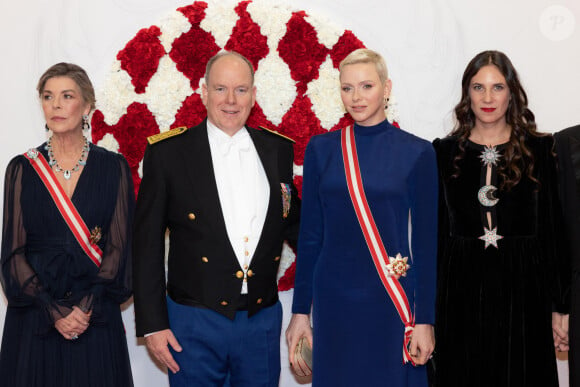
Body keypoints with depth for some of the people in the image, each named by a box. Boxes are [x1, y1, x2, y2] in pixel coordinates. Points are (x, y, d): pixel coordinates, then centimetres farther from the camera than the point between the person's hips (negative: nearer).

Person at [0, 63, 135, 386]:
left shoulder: (113, 167, 2)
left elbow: (120, 245, -1)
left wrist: (87, 307, -12)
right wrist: (53, 310, -11)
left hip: (96, 319, 0)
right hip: (34, 320, 1)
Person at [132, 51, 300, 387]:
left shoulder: (278, 150, 6)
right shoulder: (168, 152, -4)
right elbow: (147, 243, -3)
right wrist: (153, 323, -6)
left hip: (262, 319, 3)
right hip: (195, 321, -3)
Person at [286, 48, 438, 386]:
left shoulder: (417, 153, -2)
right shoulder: (321, 149, 4)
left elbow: (425, 242, -2)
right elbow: (310, 235, 5)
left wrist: (425, 320, -5)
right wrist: (300, 310, 4)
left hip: (391, 302, -1)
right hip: (333, 301, 2)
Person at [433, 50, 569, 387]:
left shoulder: (538, 150, 2)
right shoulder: (445, 152, 5)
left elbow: (553, 230, 2)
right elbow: (436, 231, 7)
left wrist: (558, 307, -2)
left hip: (521, 287, -1)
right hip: (461, 287, 1)